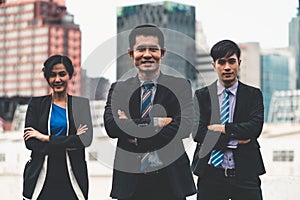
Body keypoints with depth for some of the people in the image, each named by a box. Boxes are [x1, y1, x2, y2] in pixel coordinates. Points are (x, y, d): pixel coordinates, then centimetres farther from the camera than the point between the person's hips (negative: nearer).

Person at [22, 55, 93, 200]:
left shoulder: (81, 104, 7)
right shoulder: (36, 104, 7)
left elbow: (86, 139, -8)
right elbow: (30, 142, -4)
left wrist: (46, 138, -9)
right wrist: (67, 144, -12)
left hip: (72, 176, 0)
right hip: (42, 178, 0)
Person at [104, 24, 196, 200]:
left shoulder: (180, 86, 3)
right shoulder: (118, 89, 7)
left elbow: (184, 128, -11)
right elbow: (111, 126, -9)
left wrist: (134, 132, -10)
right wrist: (155, 123, -14)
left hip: (170, 182, -1)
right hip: (130, 182, 1)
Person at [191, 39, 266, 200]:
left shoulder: (253, 95, 8)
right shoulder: (201, 96, 7)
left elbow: (255, 127, -7)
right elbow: (198, 132, -5)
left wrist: (222, 128, -11)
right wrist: (235, 140, -10)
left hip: (245, 174, 0)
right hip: (211, 174, 0)